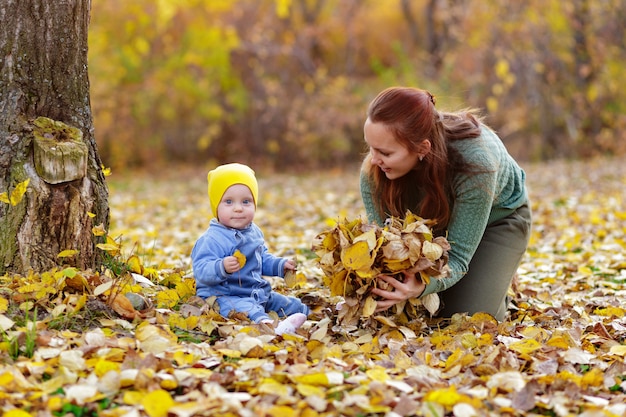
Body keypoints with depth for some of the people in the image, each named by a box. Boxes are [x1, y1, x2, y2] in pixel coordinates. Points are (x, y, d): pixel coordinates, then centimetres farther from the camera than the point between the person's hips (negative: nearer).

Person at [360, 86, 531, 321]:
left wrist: (422, 286, -62)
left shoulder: (474, 162, -44)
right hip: (433, 219, 3)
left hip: (497, 219, -3)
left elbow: (457, 256, -39)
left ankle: (496, 286, 16)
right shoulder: (374, 171, -32)